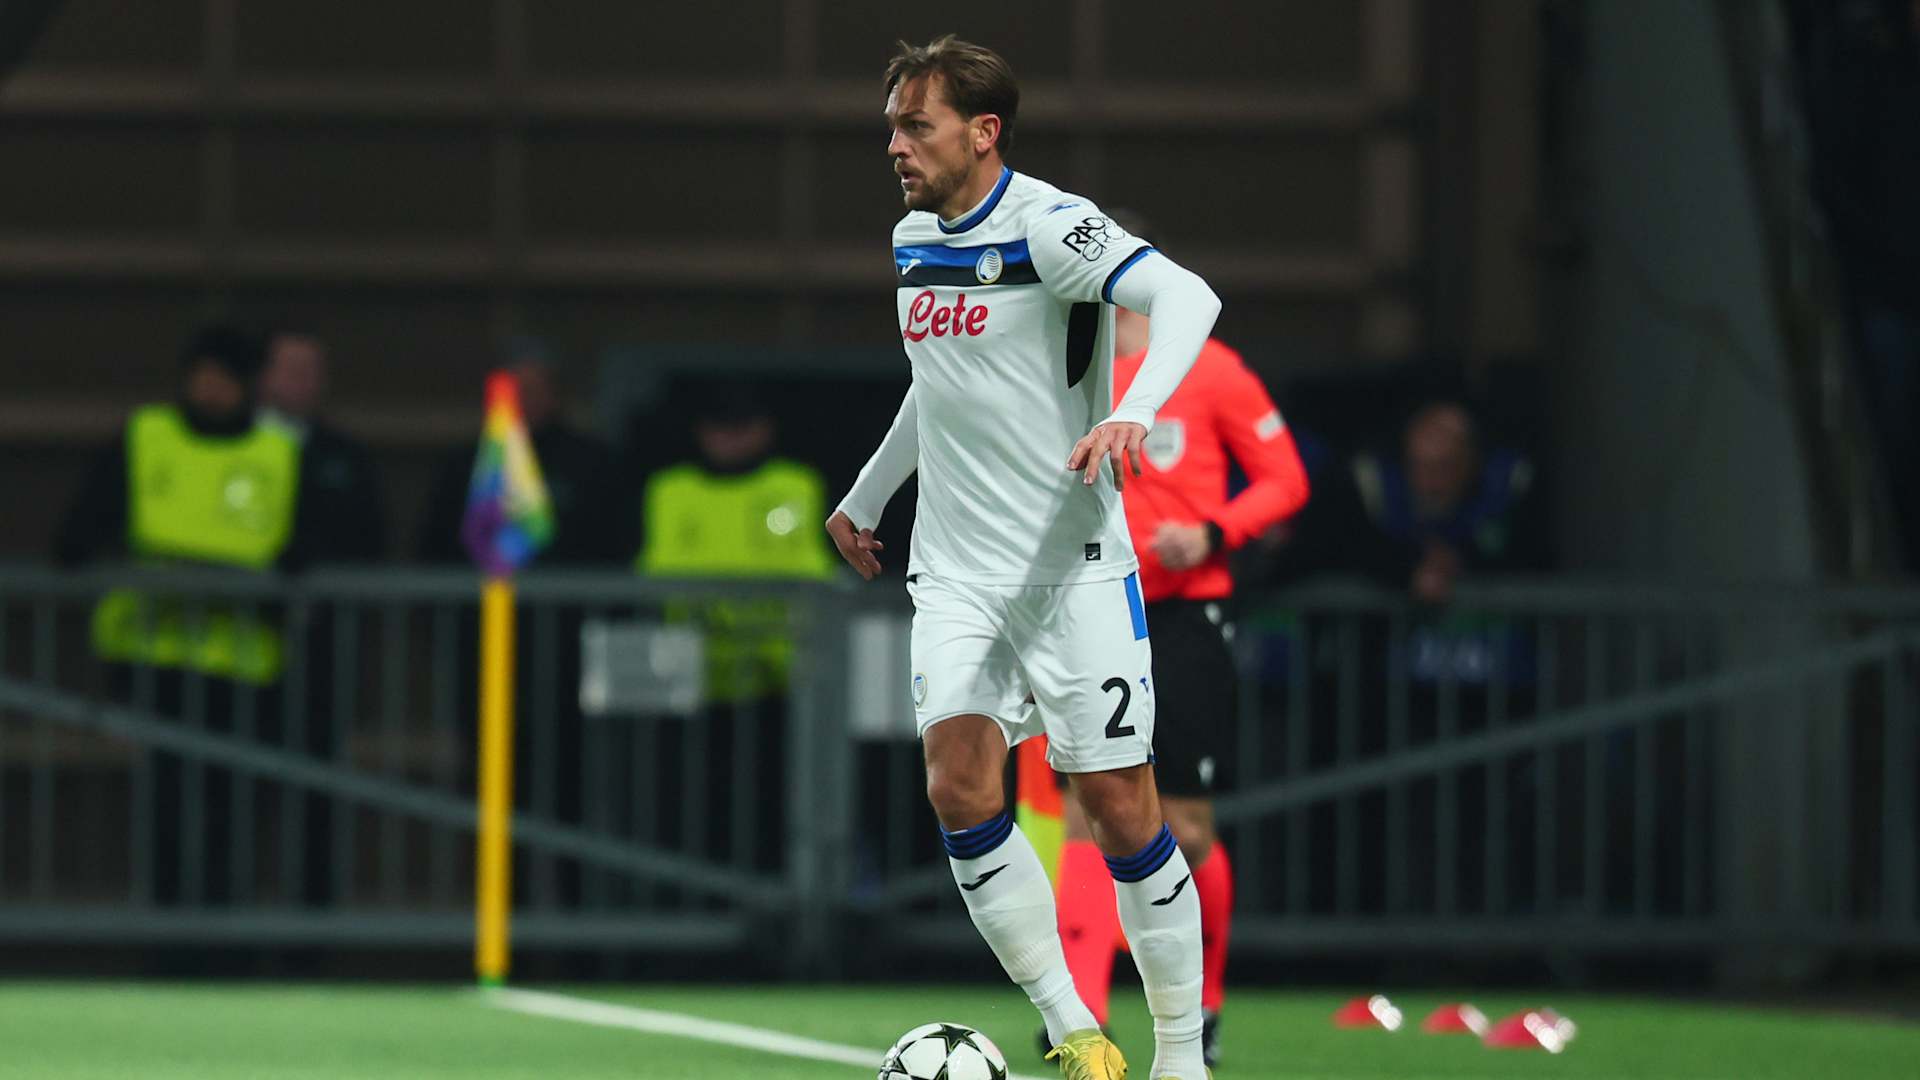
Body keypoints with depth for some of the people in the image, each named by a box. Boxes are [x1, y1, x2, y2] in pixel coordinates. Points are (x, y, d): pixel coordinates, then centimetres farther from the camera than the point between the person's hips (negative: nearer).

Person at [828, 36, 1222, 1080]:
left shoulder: (1048, 226, -12)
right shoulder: (912, 241, 12)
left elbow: (1186, 297, -27)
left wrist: (1132, 413, -42)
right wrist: (864, 496, 36)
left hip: (1074, 564, -6)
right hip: (956, 574, 6)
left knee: (1119, 808, -6)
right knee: (959, 788, -13)